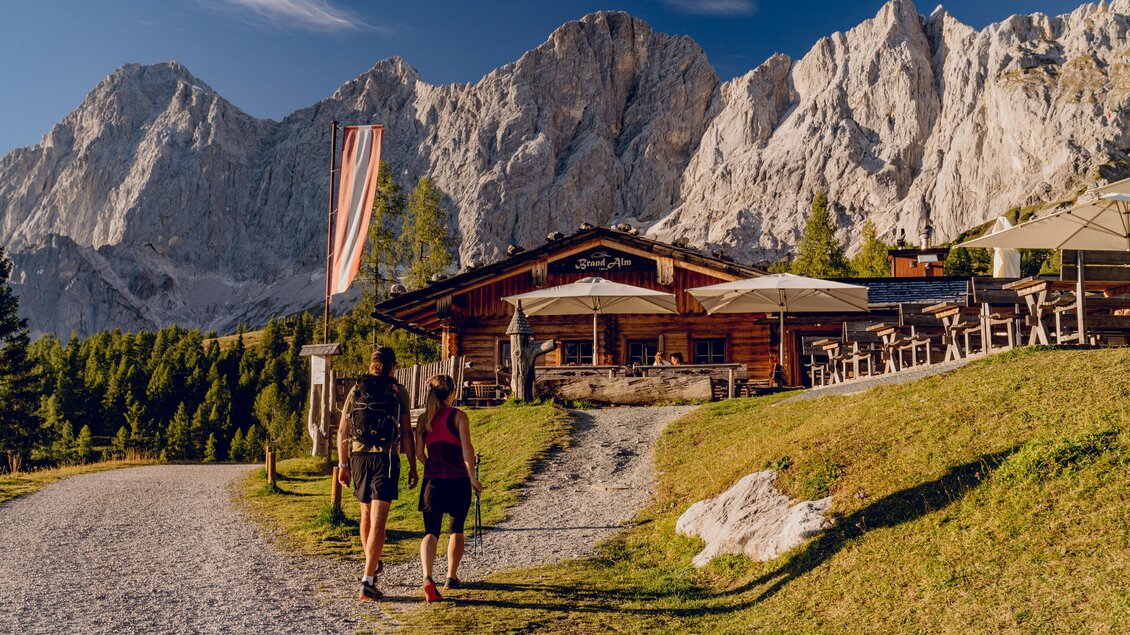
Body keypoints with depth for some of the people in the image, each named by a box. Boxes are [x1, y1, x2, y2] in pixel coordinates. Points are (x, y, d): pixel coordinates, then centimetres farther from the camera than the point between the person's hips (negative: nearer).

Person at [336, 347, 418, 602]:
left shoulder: (356, 390, 9)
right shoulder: (398, 392, 0)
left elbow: (342, 430, 7)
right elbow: (406, 432, -3)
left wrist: (342, 465, 12)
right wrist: (413, 466, 4)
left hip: (358, 457, 4)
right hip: (386, 457, -4)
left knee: (366, 514, 23)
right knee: (378, 522, -6)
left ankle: (372, 565, 41)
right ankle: (367, 583, -13)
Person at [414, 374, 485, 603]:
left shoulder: (424, 418, 4)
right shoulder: (458, 416, -6)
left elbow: (419, 453, 6)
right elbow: (467, 449, -12)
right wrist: (473, 478, -2)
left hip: (432, 481, 2)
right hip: (458, 481, -2)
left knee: (431, 532, 0)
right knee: (456, 530, 17)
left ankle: (427, 577, -21)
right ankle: (451, 577, 25)